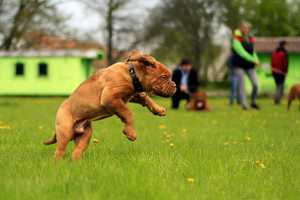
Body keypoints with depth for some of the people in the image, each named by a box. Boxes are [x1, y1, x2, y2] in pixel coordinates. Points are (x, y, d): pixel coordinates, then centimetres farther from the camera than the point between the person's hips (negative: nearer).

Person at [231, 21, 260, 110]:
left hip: (249, 65, 5)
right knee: (241, 85, -6)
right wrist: (253, 60, -22)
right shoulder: (237, 39, -10)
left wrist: (256, 60, -4)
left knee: (255, 84, -4)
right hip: (239, 65, -5)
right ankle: (244, 104, 0)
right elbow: (241, 52, -18)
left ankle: (253, 102, 14)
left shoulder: (250, 39, 8)